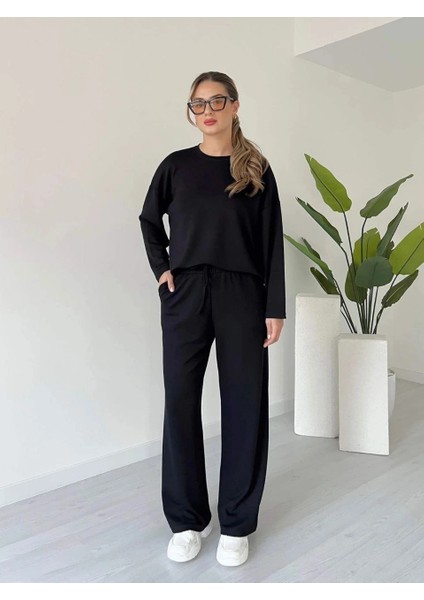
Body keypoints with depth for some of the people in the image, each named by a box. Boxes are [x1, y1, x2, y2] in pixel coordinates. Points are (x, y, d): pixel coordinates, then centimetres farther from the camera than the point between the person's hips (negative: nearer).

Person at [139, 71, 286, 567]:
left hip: (242, 293, -1)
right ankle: (187, 519, 20)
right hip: (185, 293, 2)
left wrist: (275, 307, -5)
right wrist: (160, 268, 5)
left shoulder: (256, 168, 5)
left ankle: (237, 524, 18)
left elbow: (271, 240, 2)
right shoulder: (176, 165, 9)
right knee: (180, 401, 3)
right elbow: (149, 219, 20)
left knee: (244, 404, 1)